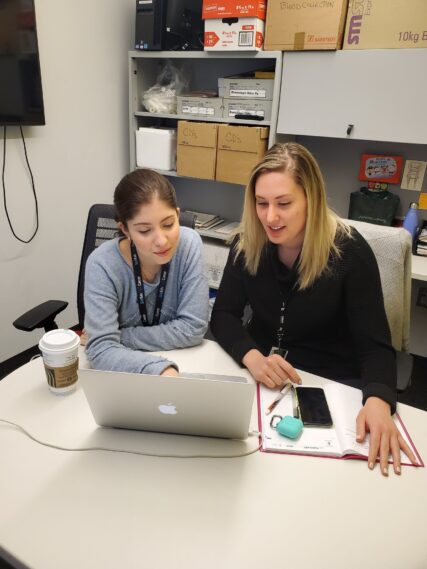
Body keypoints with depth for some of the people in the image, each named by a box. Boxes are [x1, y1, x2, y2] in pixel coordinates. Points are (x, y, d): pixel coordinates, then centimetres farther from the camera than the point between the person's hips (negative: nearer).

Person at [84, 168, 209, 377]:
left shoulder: (189, 243, -16)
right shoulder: (102, 264, -20)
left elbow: (193, 328, -16)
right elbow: (101, 348, -24)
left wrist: (120, 336, -18)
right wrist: (160, 369, -38)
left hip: (183, 362, 2)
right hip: (123, 369, -1)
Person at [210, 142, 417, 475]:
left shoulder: (349, 251, -17)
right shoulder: (247, 244, -8)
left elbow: (375, 343, -18)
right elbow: (224, 315, -8)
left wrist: (378, 402, -38)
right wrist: (253, 358, -29)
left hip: (333, 382, -2)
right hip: (261, 373, 3)